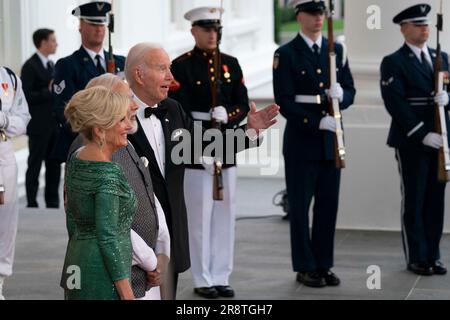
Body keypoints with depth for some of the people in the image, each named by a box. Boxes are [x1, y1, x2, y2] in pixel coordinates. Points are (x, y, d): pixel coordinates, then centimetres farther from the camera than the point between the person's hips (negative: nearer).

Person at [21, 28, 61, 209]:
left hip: (53, 124, 8)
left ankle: (52, 202, 17)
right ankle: (32, 203, 4)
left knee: (54, 164, 10)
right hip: (39, 125, -8)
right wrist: (48, 92, -20)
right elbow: (27, 97, -16)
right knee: (35, 165, -1)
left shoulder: (51, 65, 16)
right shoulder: (30, 66, -10)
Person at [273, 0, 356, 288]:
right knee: (300, 205, 2)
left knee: (329, 204, 7)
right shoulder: (286, 55, -4)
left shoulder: (336, 51, 10)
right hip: (301, 140, -4)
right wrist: (318, 122, -19)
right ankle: (305, 268, 11)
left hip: (331, 140, 4)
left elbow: (350, 91, 10)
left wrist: (340, 95, -14)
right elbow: (284, 102, -11)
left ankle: (324, 265, 17)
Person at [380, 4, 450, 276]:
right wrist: (423, 135, -18)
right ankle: (416, 258, 10)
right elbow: (396, 105, -12)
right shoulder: (394, 63, -3)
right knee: (414, 202, 2)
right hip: (411, 142, -5)